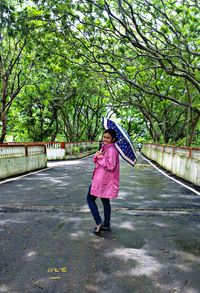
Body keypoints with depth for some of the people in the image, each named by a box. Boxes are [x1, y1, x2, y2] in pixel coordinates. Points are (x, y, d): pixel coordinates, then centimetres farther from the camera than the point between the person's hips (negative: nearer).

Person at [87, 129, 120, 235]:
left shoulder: (111, 150, -18)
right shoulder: (104, 147, 11)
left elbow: (111, 166, -23)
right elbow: (96, 160, 11)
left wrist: (101, 158, -16)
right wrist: (97, 155, -10)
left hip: (102, 180, -10)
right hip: (101, 179, 10)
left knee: (90, 199, 1)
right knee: (105, 201, 16)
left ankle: (99, 223, 2)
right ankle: (106, 225, 28)